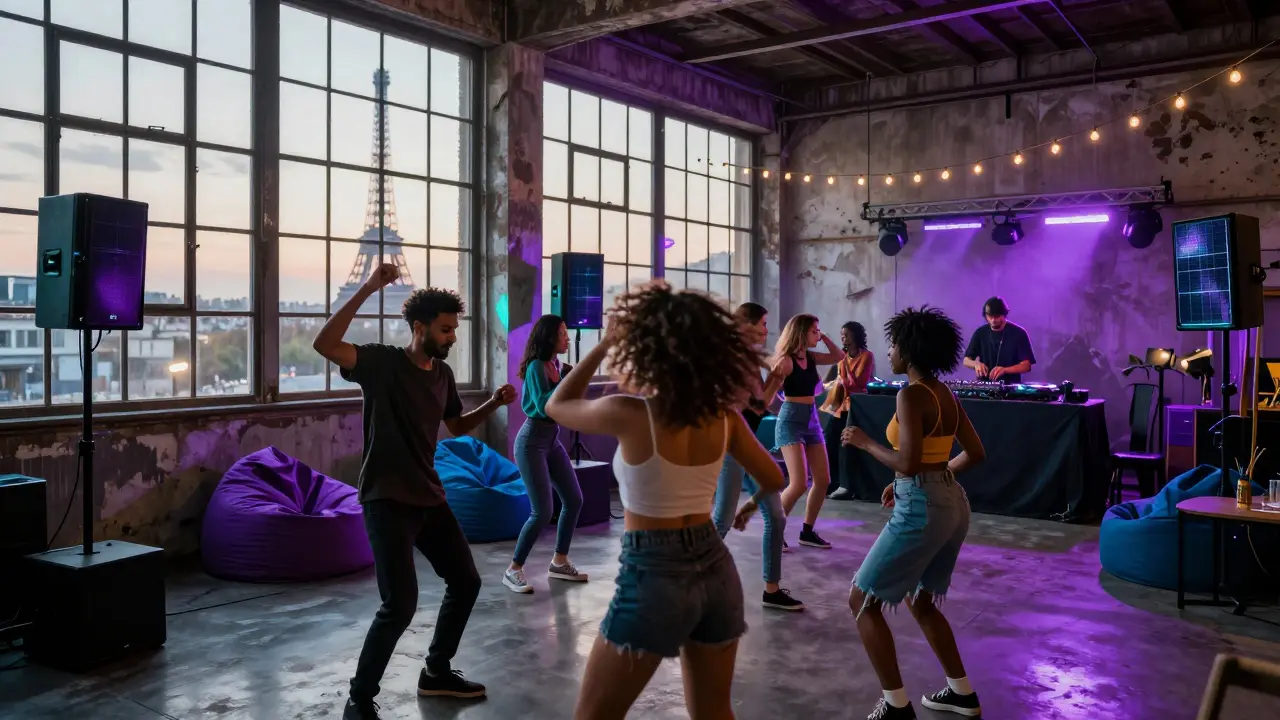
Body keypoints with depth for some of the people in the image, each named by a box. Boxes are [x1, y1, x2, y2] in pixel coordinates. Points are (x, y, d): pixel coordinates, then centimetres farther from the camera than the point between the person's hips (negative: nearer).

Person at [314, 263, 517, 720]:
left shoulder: (443, 374, 8)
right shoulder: (382, 362, -13)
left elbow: (457, 426, 22)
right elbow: (325, 345, -29)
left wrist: (494, 403, 4)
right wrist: (368, 289, -33)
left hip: (429, 497, 8)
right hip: (387, 501, -8)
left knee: (466, 582, 15)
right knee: (401, 603, -15)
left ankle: (436, 673, 33)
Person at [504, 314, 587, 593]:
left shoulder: (555, 364, 8)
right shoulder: (536, 366, -16)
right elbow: (543, 406, -23)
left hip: (552, 439, 9)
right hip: (532, 441, -9)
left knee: (574, 500, 9)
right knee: (542, 512, -11)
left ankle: (559, 562, 21)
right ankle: (513, 570, 2)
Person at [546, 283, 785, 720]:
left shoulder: (630, 414, -18)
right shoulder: (724, 416, -3)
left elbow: (557, 406, 2)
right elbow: (772, 480, 11)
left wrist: (604, 345, 5)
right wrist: (749, 507, 32)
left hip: (654, 576, -5)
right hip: (715, 569, 5)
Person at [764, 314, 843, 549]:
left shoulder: (811, 357, 8)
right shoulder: (786, 360, -13)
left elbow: (839, 356, 20)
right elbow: (767, 395, -13)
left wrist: (824, 337, 10)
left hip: (812, 419, 8)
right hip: (791, 420, -8)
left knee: (823, 480, 6)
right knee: (799, 484, -15)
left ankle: (807, 532, 18)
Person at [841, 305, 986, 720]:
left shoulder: (911, 395, -17)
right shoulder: (946, 394, 10)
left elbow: (908, 463, -25)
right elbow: (974, 454, 16)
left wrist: (864, 442, -9)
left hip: (922, 510, -9)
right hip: (952, 504, 9)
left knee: (862, 601, 3)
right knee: (919, 601, 26)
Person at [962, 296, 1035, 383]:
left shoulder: (1019, 333, -3)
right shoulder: (980, 333, 6)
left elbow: (1026, 366, -7)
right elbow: (966, 360, 9)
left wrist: (1004, 370, -23)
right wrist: (976, 364, -14)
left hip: (1011, 386, -2)